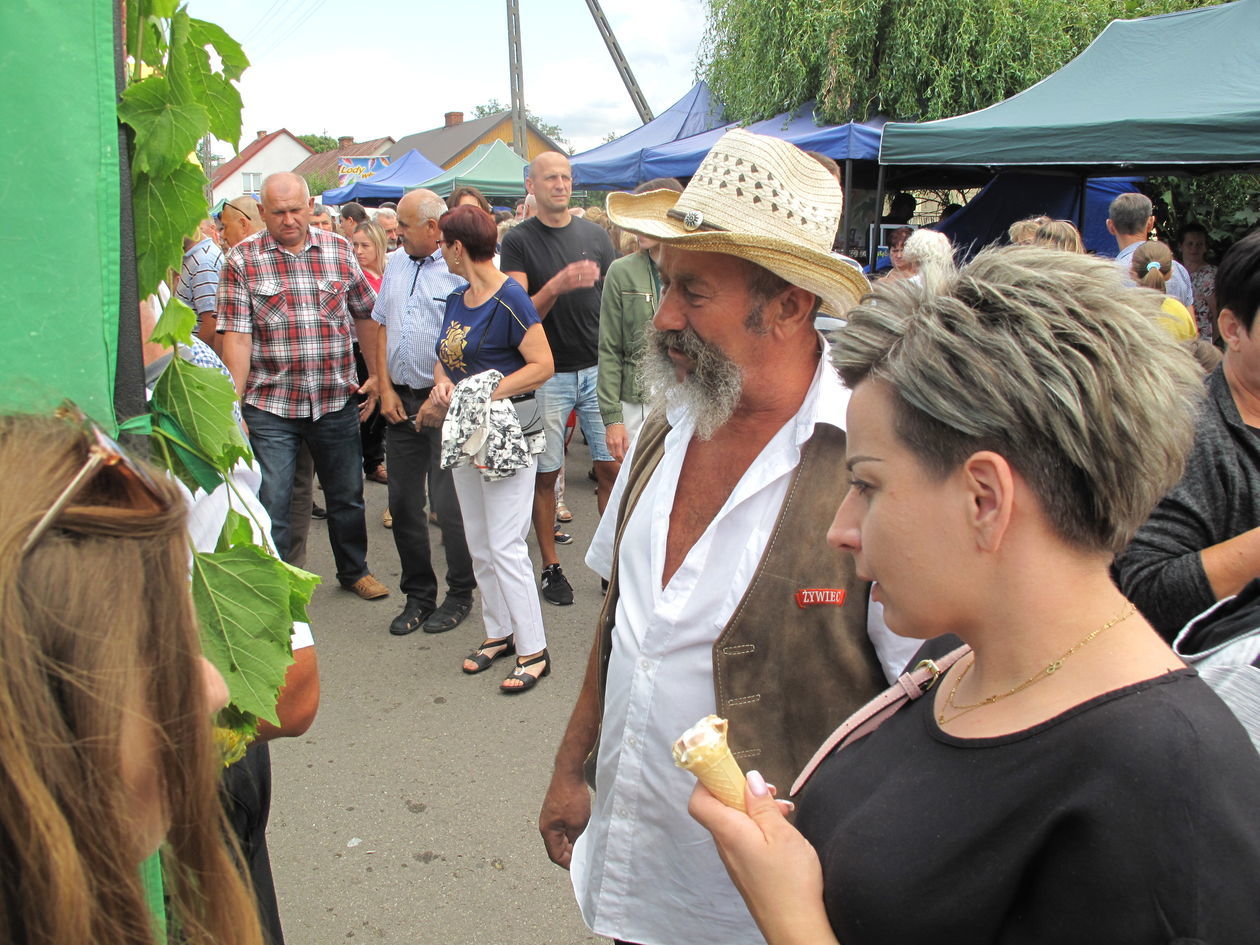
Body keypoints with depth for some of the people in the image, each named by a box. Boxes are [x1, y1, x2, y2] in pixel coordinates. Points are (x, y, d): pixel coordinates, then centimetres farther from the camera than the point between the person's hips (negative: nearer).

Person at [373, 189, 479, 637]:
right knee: (403, 503, 9)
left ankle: (460, 594, 15)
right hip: (401, 400, 7)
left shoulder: (461, 269, -10)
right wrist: (386, 389, 7)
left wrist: (440, 398, -14)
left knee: (449, 504, -3)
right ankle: (418, 595, 22)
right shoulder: (396, 264, 13)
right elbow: (383, 329, 16)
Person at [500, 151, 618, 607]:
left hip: (599, 369, 2)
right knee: (545, 474, 5)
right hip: (547, 375, -2)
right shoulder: (519, 240, -2)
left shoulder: (595, 235, 7)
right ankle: (551, 567, 18)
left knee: (612, 467, 1)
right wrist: (558, 284, -27)